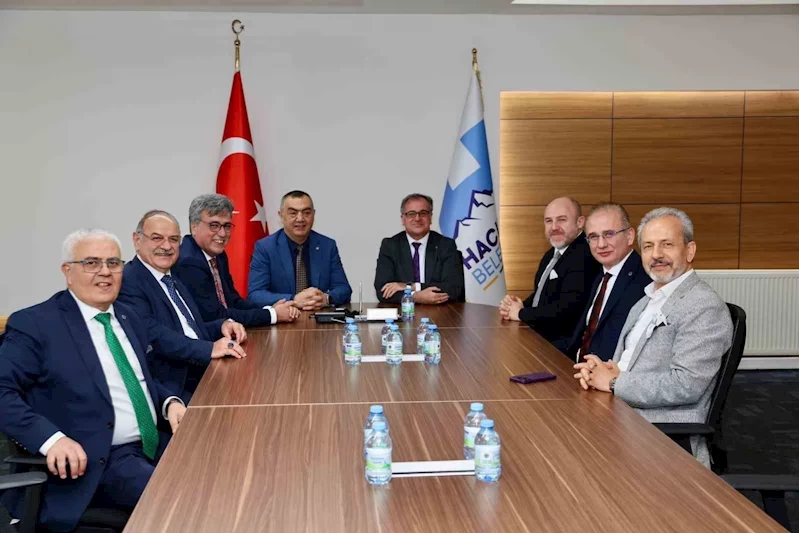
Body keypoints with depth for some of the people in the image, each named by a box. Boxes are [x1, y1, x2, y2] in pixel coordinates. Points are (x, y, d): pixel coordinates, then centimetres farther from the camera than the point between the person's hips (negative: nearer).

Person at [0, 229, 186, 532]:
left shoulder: (128, 318, 17)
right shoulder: (36, 324, -5)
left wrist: (170, 402, 2)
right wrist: (52, 438, -27)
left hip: (159, 443, 7)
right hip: (104, 460, -7)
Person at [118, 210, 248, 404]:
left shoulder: (172, 281, 21)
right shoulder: (127, 281, -8)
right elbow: (152, 334, -21)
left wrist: (222, 325, 3)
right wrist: (210, 348, -27)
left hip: (204, 375, 9)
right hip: (170, 388, -9)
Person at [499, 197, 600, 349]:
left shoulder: (584, 256, -19)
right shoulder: (552, 254, 13)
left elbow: (567, 308, -27)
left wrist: (521, 313, -14)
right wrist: (520, 306, -3)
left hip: (563, 345, -8)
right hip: (539, 336, 8)